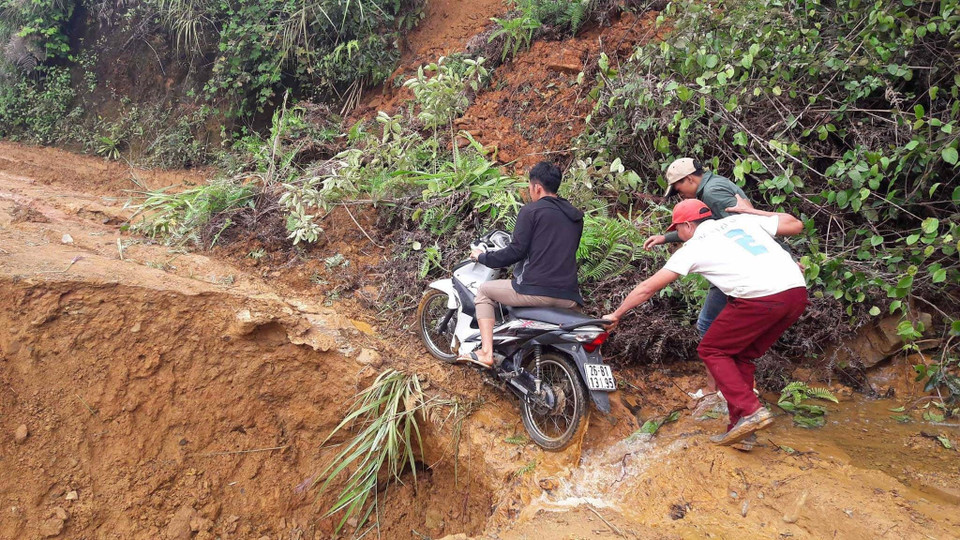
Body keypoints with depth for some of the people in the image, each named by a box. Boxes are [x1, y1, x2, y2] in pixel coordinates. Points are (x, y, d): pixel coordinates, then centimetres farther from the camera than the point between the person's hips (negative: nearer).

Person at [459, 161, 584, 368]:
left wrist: (483, 257, 7)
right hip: (569, 298, 6)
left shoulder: (531, 211, -3)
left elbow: (516, 251, -8)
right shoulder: (576, 216, 17)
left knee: (485, 291, 14)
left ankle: (486, 352, 2)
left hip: (535, 290, -6)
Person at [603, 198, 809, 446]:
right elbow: (796, 225, 25)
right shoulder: (743, 220, 21)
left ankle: (751, 411, -2)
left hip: (760, 299, -7)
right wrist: (752, 211, 34)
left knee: (712, 351, 13)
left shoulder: (693, 247, 10)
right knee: (741, 356, 20)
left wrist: (616, 315, 23)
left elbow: (647, 288, 13)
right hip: (797, 293, 7)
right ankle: (741, 428, 19)